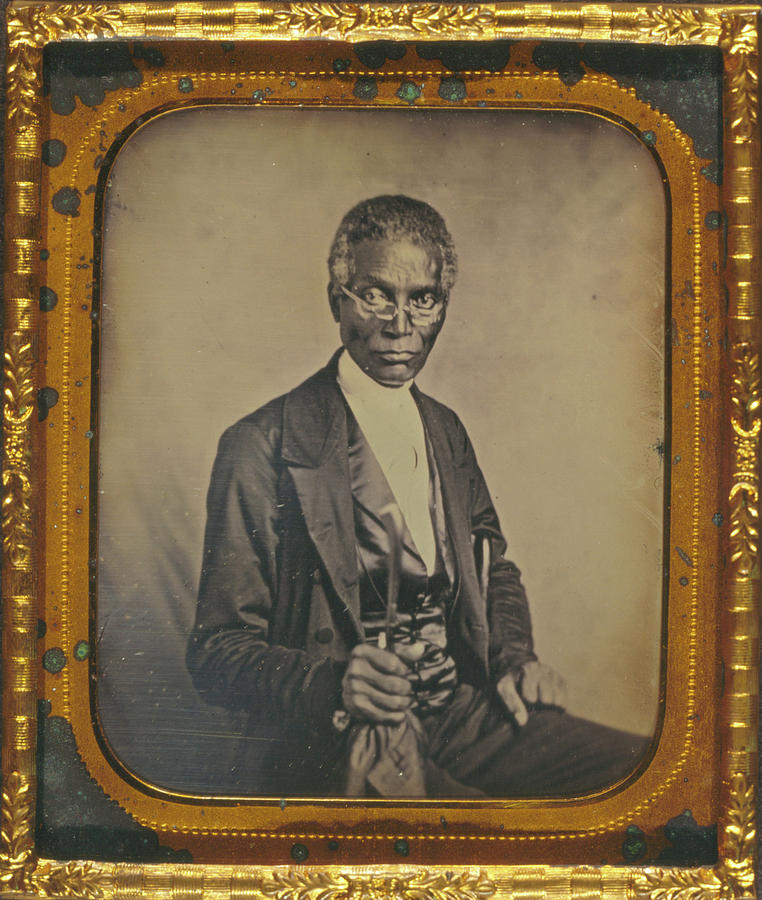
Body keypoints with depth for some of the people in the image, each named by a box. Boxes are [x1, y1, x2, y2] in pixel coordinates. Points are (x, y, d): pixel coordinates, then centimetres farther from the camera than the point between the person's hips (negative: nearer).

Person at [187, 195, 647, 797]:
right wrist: (334, 683, -26)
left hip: (463, 711, 7)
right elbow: (218, 649, -7)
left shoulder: (446, 431, 16)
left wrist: (516, 658, 7)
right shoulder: (263, 447, -6)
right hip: (334, 743, -7)